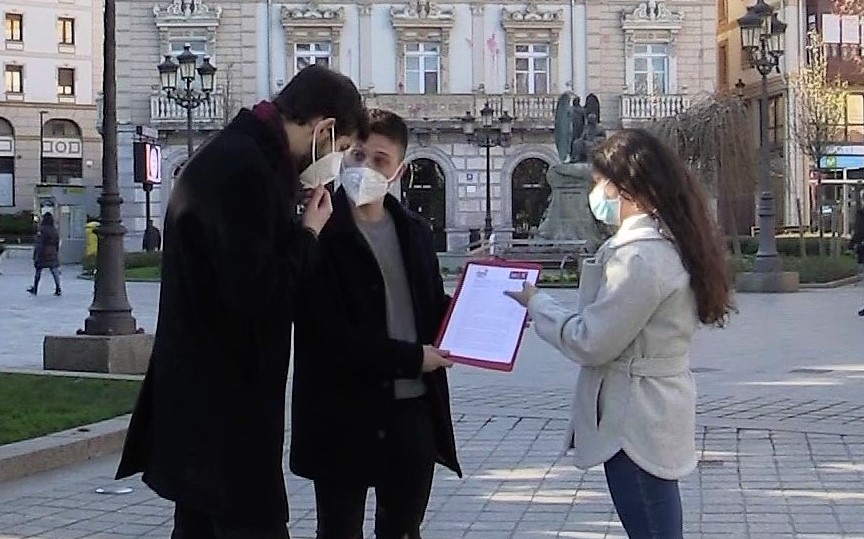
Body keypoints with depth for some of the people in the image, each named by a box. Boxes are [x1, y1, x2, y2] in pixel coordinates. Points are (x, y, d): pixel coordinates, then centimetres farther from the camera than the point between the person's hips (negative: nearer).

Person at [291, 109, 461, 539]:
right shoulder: (319, 233, -10)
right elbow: (329, 335, -17)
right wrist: (409, 358, -13)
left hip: (413, 410, 5)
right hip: (344, 415, -5)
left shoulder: (413, 230, 10)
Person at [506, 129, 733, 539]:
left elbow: (591, 342, -18)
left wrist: (536, 304, -5)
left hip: (635, 424, -10)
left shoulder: (641, 254, -21)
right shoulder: (667, 240, 11)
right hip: (650, 416, 10)